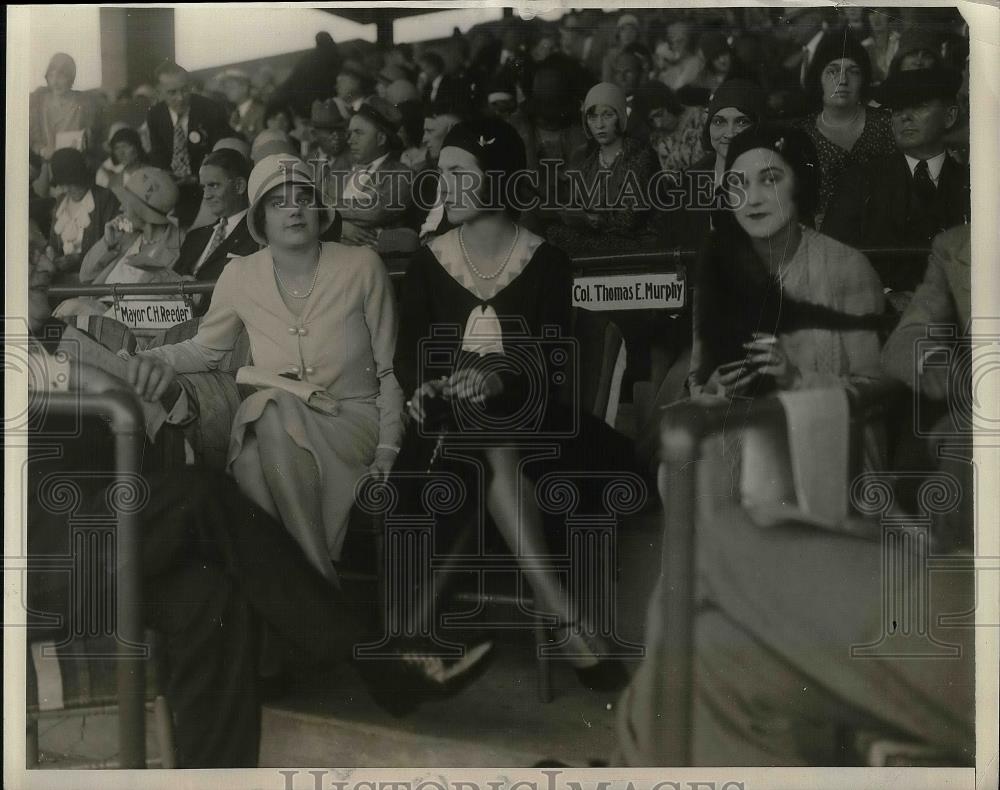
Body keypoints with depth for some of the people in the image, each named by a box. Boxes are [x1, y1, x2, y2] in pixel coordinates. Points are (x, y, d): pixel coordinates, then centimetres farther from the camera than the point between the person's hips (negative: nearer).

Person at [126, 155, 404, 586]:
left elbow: (391, 367, 0)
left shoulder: (362, 266, -3)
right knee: (273, 408, -35)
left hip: (351, 419, -2)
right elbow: (206, 347, 18)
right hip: (271, 420, 2)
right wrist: (162, 359, -5)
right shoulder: (240, 277, 3)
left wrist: (387, 449, -8)